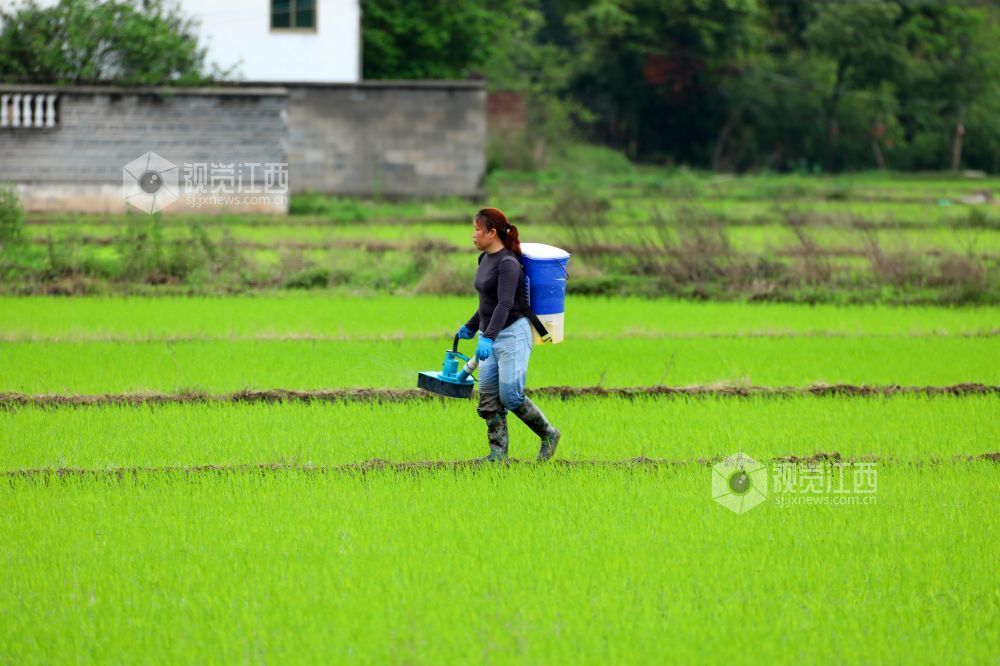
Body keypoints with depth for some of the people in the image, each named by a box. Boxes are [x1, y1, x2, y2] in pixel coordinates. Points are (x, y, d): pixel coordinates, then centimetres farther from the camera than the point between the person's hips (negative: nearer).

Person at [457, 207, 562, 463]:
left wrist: (488, 338, -38)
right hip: (491, 337, 9)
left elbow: (505, 304, -28)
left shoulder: (508, 264, -17)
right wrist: (471, 327, 35)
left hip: (513, 334, -9)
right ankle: (498, 453, 4)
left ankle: (548, 434, 9)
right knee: (488, 398, 2)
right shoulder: (485, 259, 11)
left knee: (510, 395, -11)